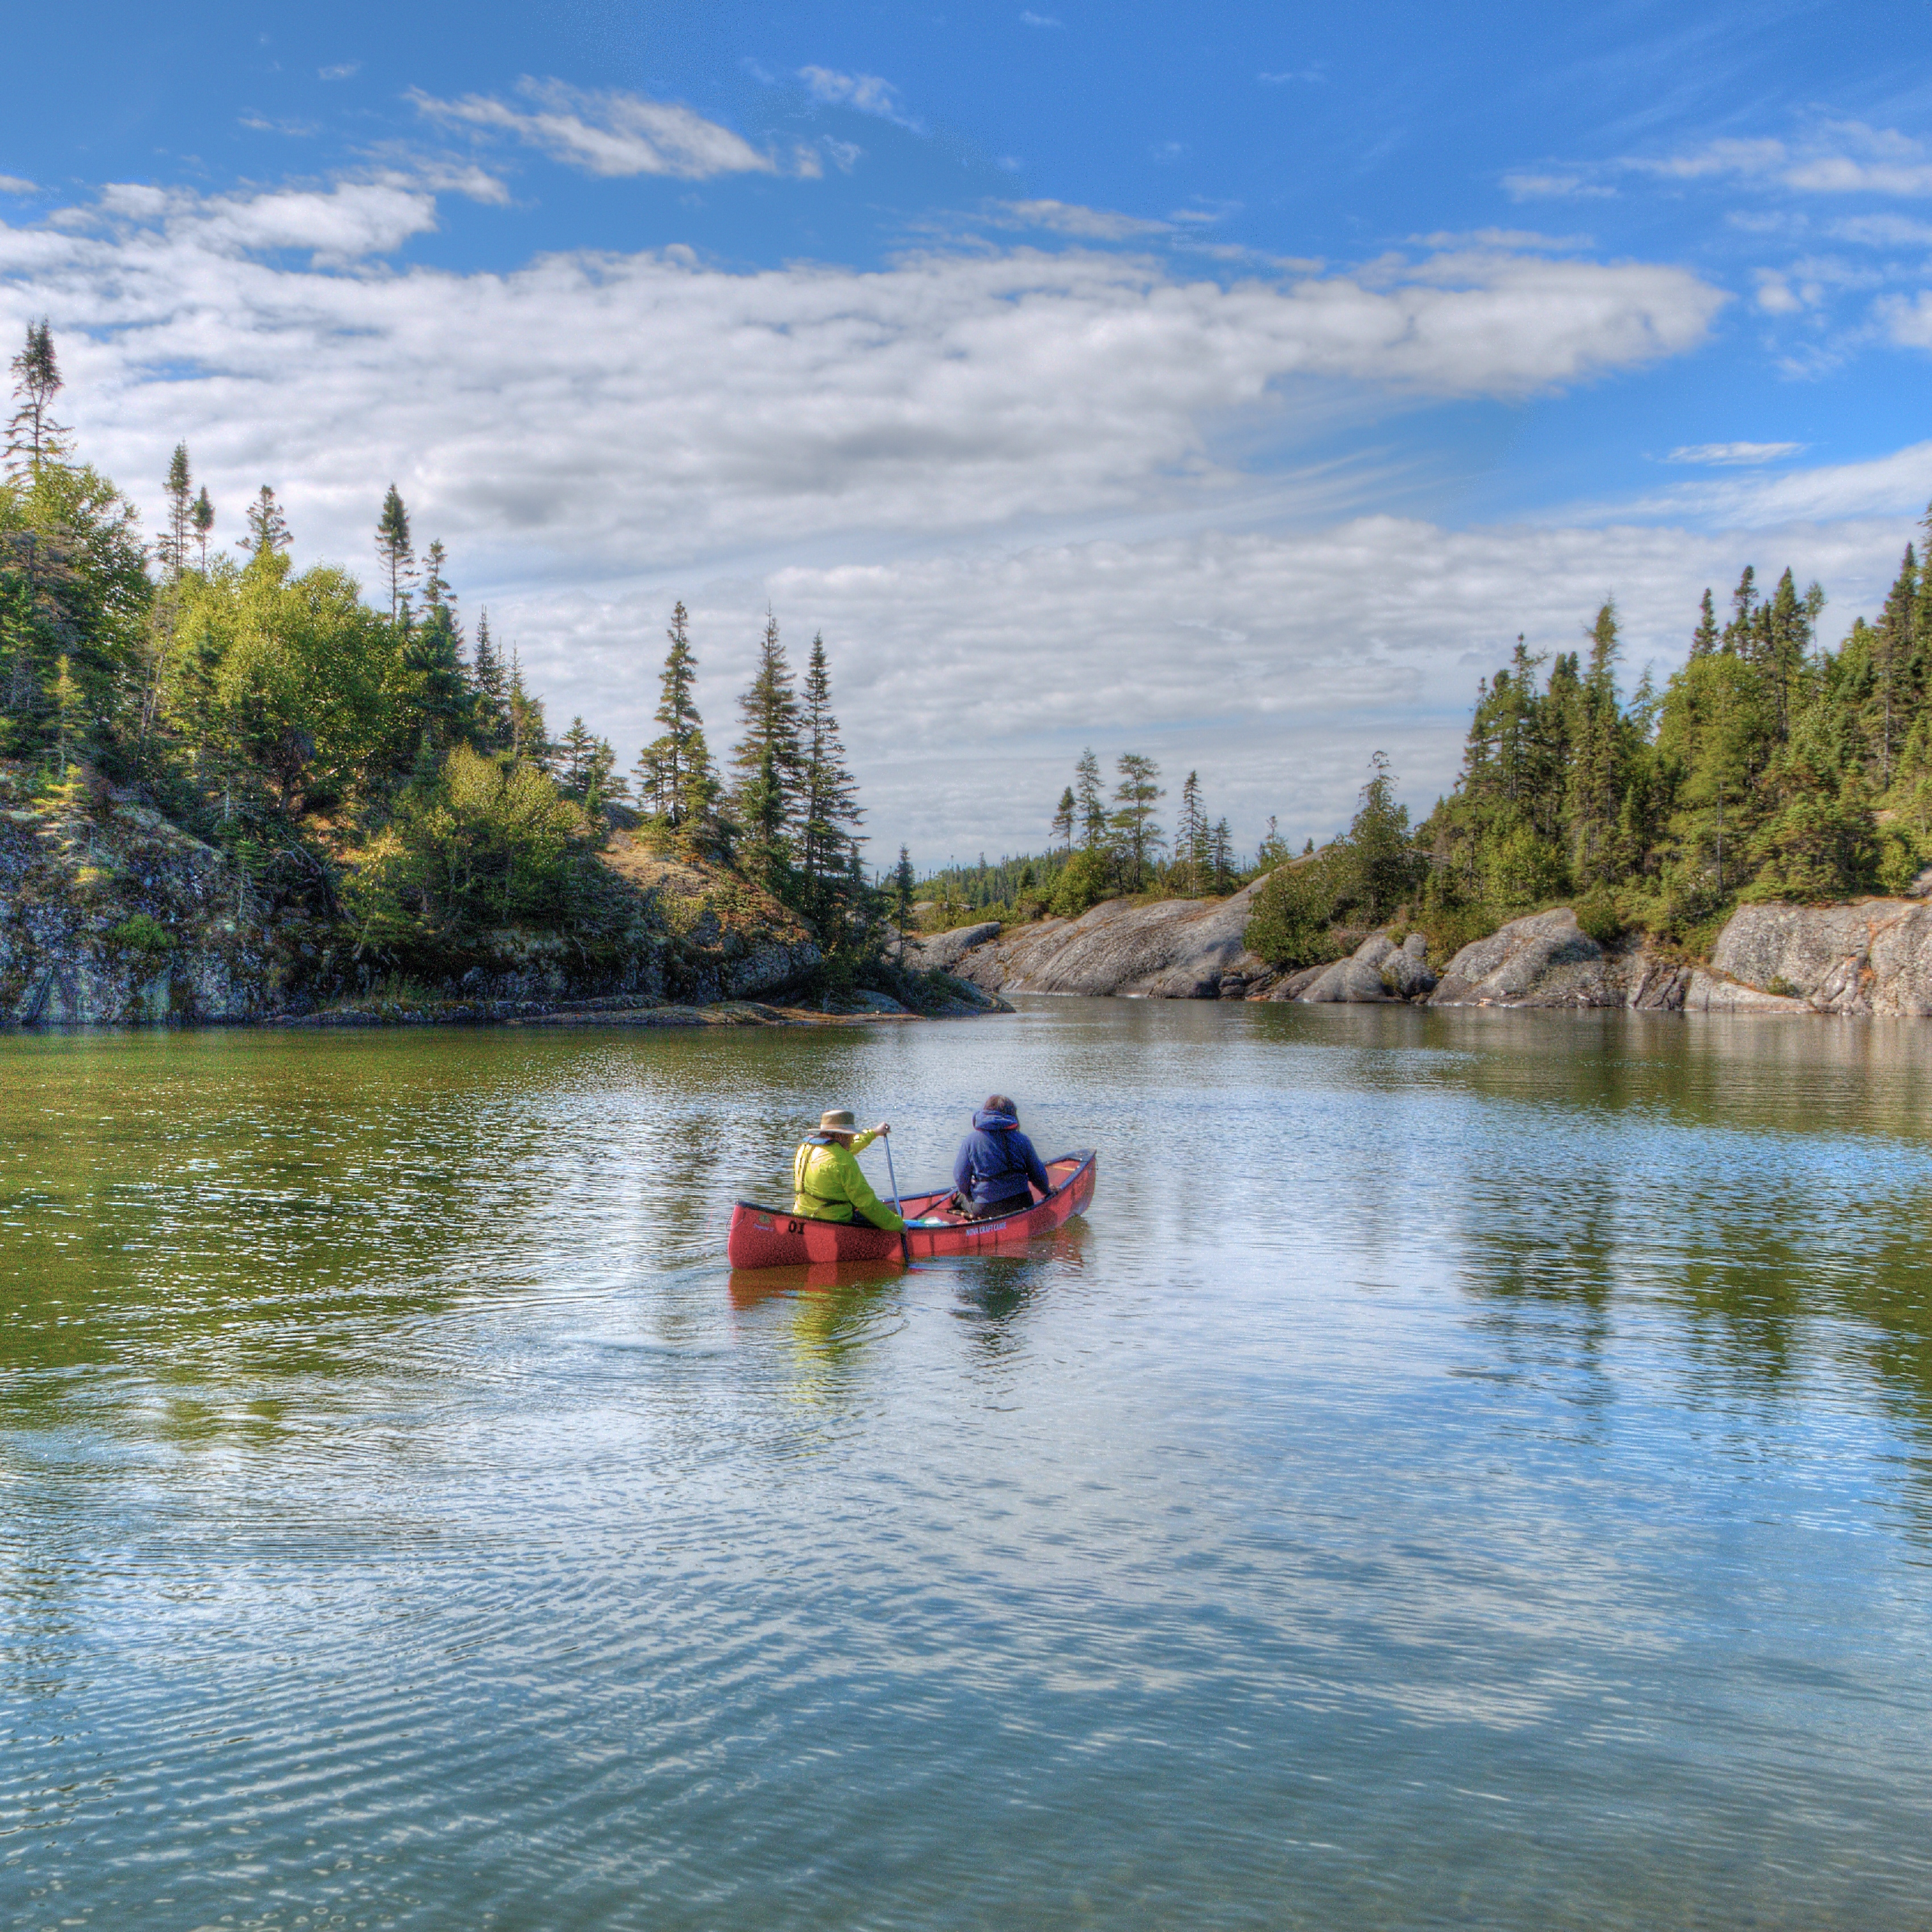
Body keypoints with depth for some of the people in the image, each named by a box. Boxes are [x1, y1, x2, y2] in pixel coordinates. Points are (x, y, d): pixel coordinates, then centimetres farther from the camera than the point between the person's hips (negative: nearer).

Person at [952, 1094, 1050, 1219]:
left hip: (983, 1209, 1)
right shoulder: (1022, 1140, -1)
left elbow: (960, 1177, -4)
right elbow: (1038, 1174, 6)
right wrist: (1047, 1191, 28)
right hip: (1020, 1204, -1)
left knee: (961, 1194, 31)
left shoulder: (970, 1141, -4)